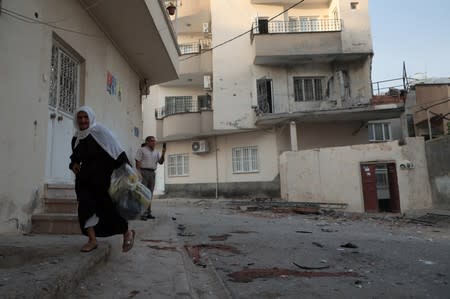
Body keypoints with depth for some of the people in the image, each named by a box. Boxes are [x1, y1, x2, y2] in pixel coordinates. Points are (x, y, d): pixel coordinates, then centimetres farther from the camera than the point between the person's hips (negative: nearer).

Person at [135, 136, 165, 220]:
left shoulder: (156, 153, 17)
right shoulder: (141, 150, 1)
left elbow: (161, 162, 7)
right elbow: (138, 162, -6)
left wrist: (163, 153, -9)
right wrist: (139, 174, -16)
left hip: (152, 173, 6)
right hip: (143, 172, -6)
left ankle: (148, 213, 11)